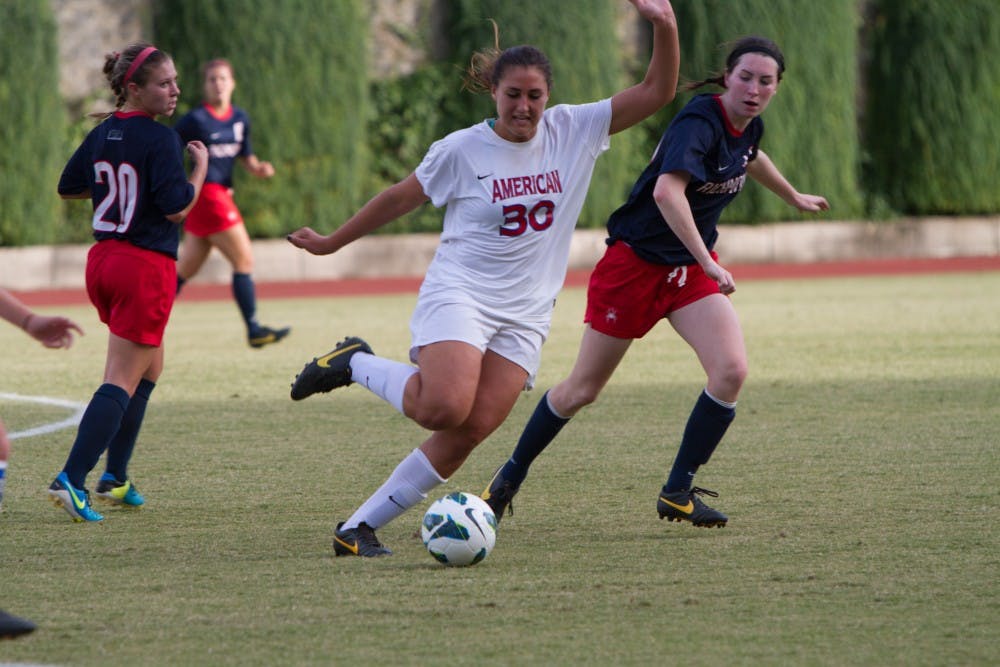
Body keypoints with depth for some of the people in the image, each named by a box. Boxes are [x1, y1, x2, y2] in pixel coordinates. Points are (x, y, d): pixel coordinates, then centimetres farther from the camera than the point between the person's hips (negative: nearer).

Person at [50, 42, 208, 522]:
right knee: (122, 380, -6)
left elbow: (68, 188, 17)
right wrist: (200, 167, -5)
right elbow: (177, 208, -19)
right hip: (146, 266, -8)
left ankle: (115, 477, 20)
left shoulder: (102, 135, 7)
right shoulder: (160, 140, -15)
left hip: (102, 260, 8)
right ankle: (71, 479, -16)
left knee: (150, 366, 23)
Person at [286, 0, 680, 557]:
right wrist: (332, 243, 16)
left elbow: (657, 93, -1)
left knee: (471, 431, -11)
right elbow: (400, 199, 8)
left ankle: (360, 527, -3)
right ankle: (355, 365, 2)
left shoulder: (574, 130, 2)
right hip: (459, 296, -3)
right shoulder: (462, 150, -5)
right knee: (444, 407, -27)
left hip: (525, 316, 4)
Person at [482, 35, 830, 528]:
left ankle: (677, 493, -3)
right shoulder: (700, 121, -24)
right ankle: (509, 478, 27)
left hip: (691, 269, 7)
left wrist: (795, 198, 45)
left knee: (731, 371, -16)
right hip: (635, 261, -7)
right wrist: (708, 263, -42)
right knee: (583, 390, 5)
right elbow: (667, 191, -41)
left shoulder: (747, 127, 1)